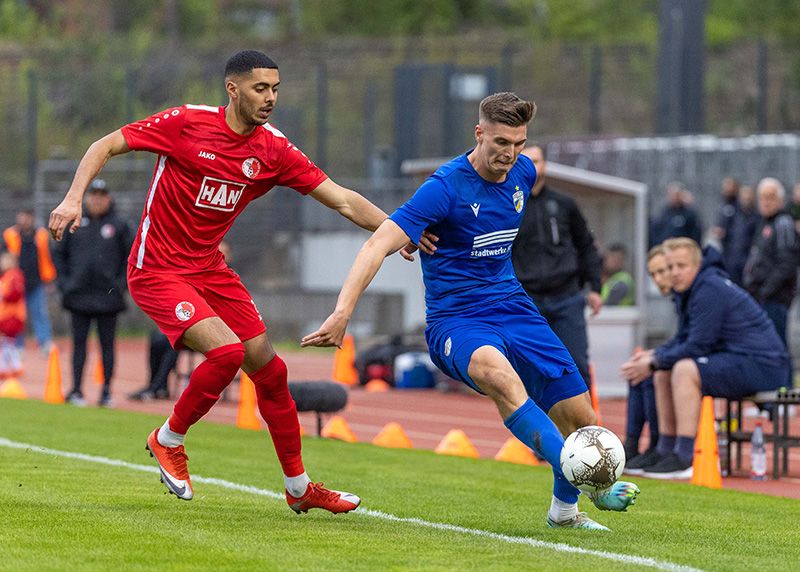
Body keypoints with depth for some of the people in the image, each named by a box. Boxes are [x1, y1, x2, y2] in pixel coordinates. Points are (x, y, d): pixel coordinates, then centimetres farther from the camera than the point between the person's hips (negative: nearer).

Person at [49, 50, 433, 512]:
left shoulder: (274, 150, -3)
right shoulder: (186, 123, -15)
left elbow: (343, 200, -3)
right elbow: (106, 146, -8)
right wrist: (74, 197, -21)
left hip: (210, 268, 6)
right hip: (157, 271, -6)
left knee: (269, 369, 4)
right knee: (227, 351, -24)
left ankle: (299, 487, 19)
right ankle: (169, 439, 0)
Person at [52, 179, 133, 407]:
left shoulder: (119, 226, 3)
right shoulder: (75, 225, 8)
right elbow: (59, 254, 14)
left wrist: (121, 284, -3)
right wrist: (64, 282, 4)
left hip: (108, 298, -2)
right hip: (79, 295, 2)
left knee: (107, 344, 2)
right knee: (79, 343, 1)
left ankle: (107, 391, 6)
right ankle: (76, 390, 3)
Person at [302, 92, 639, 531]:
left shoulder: (522, 172, 2)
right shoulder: (445, 186, -18)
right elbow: (380, 243, -24)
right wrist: (342, 313, -33)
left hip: (513, 308, 7)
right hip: (456, 321, -7)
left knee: (579, 415, 1)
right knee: (497, 373, -39)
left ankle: (565, 508, 29)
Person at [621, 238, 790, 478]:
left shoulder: (710, 290, -19)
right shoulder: (688, 289, 12)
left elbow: (698, 346, -22)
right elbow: (683, 339, 19)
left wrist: (654, 363, -14)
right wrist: (652, 355, 2)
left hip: (763, 366, -11)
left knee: (684, 370, -27)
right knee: (663, 372, 11)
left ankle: (685, 460, -28)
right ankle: (666, 452, 11)